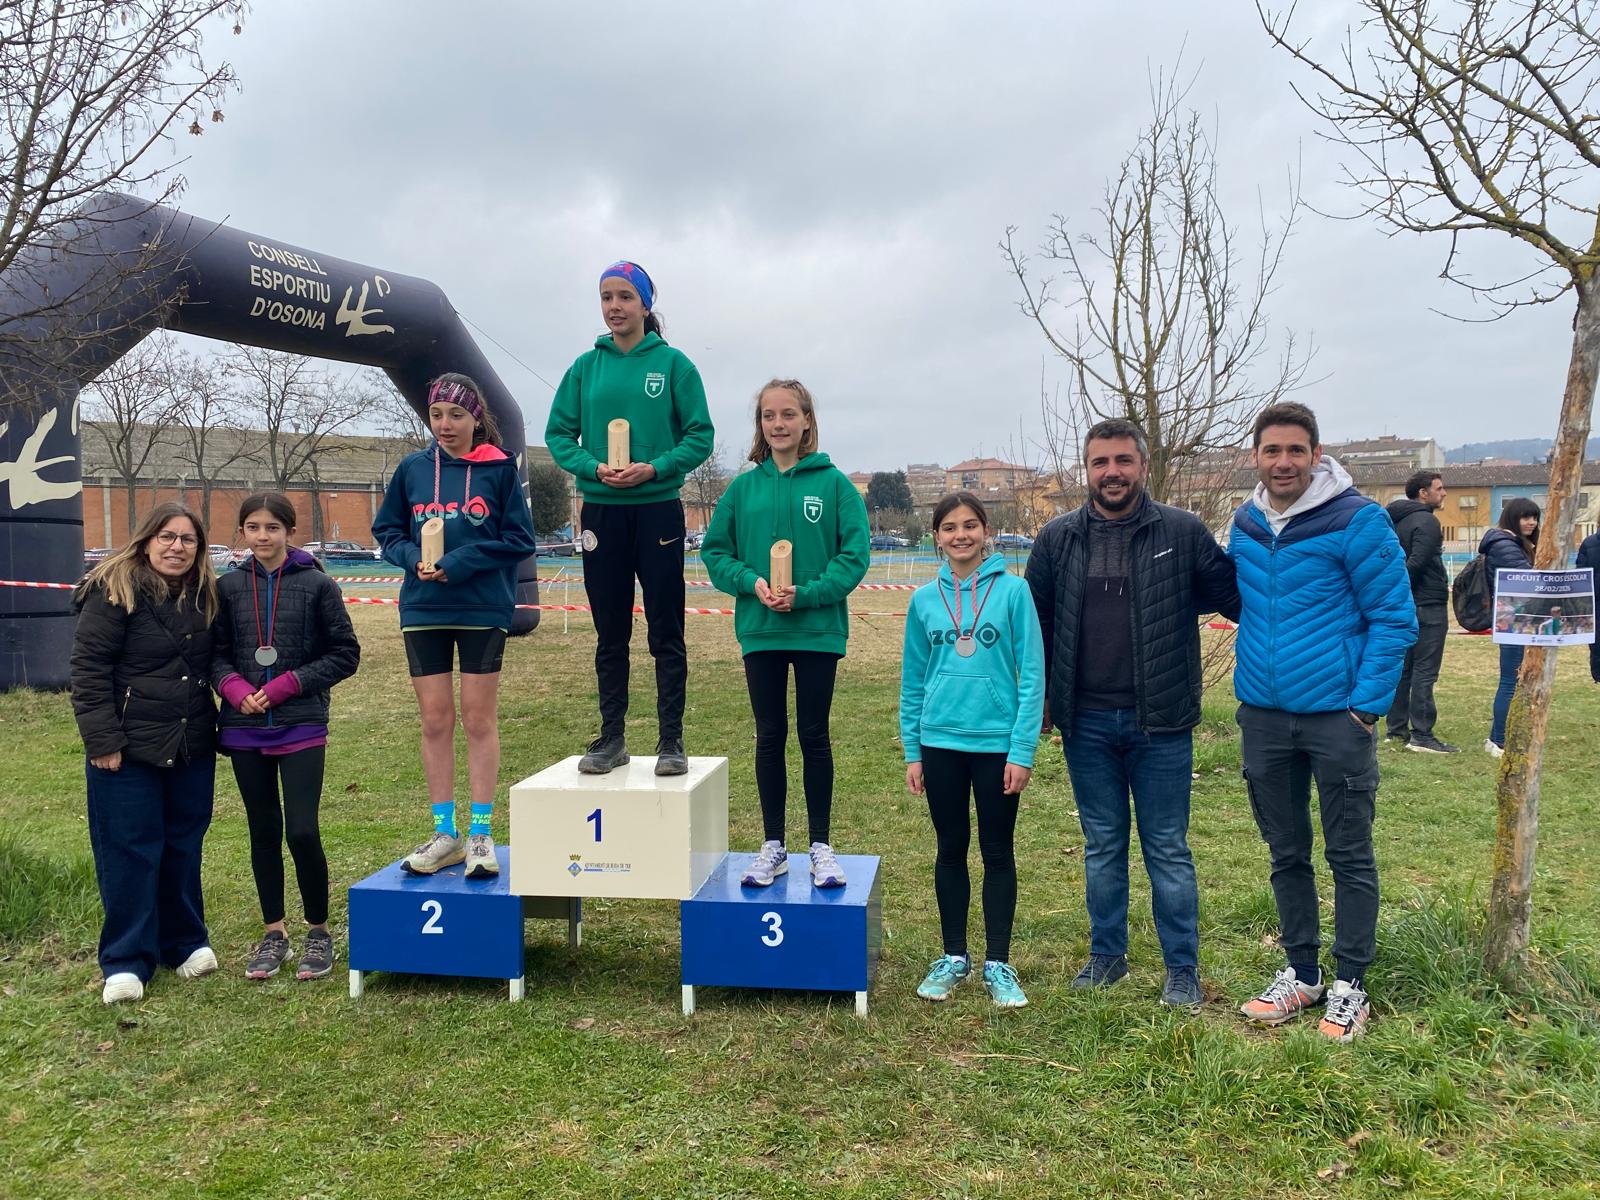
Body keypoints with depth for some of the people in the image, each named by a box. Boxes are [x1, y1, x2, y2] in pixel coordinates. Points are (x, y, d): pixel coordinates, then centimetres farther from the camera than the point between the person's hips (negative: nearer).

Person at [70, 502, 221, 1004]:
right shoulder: (114, 591, -10)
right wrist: (102, 741, -16)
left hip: (192, 748, 5)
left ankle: (186, 942, 27)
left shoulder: (205, 596, 8)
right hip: (129, 750, -5)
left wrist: (215, 728, 12)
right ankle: (126, 962, 13)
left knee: (184, 848, 13)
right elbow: (88, 668, -12)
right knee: (130, 853, 1)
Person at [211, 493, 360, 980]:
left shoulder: (317, 585, -3)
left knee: (302, 832, -7)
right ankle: (274, 932, 25)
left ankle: (318, 930, 13)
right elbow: (215, 652, 10)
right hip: (245, 729, 3)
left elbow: (345, 654, -3)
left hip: (302, 727, -3)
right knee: (264, 832, 11)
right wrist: (235, 688, -10)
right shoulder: (228, 587, 5)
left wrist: (286, 685, -11)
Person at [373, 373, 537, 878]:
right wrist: (414, 557, -8)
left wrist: (459, 563, -15)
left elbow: (518, 539, -5)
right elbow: (387, 531, 13)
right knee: (435, 721, 6)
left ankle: (480, 835, 12)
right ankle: (444, 834, 16)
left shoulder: (500, 468, -2)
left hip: (483, 609, -3)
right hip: (423, 609, 3)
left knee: (479, 720, 3)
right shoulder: (412, 469, 7)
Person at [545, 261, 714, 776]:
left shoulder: (673, 364, -1)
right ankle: (611, 737, 20)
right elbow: (558, 434, 6)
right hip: (601, 511, 3)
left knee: (666, 634, 1)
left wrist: (654, 468, -17)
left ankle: (671, 740, 10)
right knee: (610, 634, 10)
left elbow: (700, 435, -3)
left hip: (658, 510, -3)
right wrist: (593, 467, -12)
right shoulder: (585, 366, 7)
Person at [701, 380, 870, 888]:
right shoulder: (743, 488, 4)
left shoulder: (834, 484, -3)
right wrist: (751, 581, -13)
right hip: (760, 631, 2)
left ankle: (821, 847, 20)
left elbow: (854, 554, -8)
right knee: (769, 737, 10)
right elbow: (715, 551, 5)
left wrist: (805, 593, -19)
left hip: (818, 630, -2)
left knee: (813, 735, 7)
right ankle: (773, 847, 21)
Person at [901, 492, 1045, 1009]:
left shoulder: (1013, 589, -6)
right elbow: (913, 681, 8)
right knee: (951, 849, 13)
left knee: (997, 853, 9)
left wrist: (1023, 750, -11)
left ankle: (998, 964, 21)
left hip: (998, 743, -2)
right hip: (940, 742, 3)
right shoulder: (925, 599, 3)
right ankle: (953, 957, 27)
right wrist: (912, 752, 5)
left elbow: (1032, 674, -7)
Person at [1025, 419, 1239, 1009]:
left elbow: (1237, 599, -1)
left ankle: (1183, 968, 22)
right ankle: (1106, 954, 30)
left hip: (1159, 722, -2)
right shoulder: (1058, 538, 4)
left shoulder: (1183, 533, -3)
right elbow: (1035, 622, 10)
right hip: (1086, 722, 2)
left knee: (1168, 848, 8)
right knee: (1102, 845, 15)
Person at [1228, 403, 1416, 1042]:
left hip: (1337, 717, -5)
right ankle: (1301, 972, 29)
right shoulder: (1244, 525, 5)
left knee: (1349, 856, 7)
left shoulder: (1357, 521, -11)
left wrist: (1366, 705, -13)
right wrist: (1255, 670, 10)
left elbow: (1395, 618, -9)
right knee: (1287, 854, 15)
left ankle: (1350, 985, 21)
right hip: (1264, 718, 5)